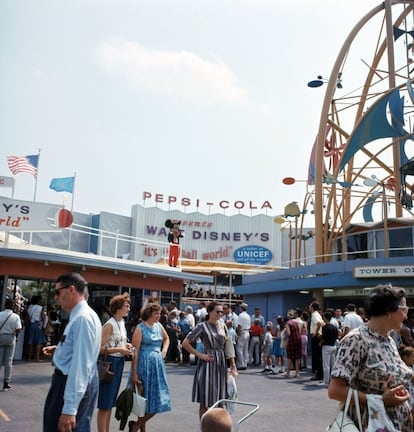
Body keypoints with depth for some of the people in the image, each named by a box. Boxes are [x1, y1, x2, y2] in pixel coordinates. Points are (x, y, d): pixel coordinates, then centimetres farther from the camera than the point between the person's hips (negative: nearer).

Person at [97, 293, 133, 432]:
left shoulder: (122, 323, 9)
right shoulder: (110, 325, -17)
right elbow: (100, 348, -20)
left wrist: (125, 345, 4)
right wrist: (119, 350, -22)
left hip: (119, 363, 9)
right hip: (109, 362, -9)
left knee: (111, 402, 16)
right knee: (105, 403, -1)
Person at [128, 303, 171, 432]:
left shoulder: (158, 326, 7)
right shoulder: (140, 329, -12)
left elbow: (166, 339, 27)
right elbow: (135, 351, -15)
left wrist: (164, 350, 8)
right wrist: (134, 374, -18)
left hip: (157, 364, 7)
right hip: (144, 364, -7)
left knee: (157, 400, 11)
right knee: (146, 399, -4)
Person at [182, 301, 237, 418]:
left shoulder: (222, 326, 8)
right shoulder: (202, 326, -7)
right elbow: (185, 343, -8)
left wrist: (233, 366, 9)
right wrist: (200, 355, -11)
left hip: (221, 363, 5)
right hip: (208, 363, -5)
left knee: (218, 398, 11)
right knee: (205, 401, 1)